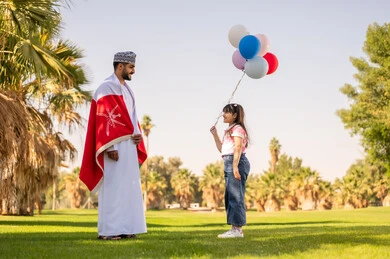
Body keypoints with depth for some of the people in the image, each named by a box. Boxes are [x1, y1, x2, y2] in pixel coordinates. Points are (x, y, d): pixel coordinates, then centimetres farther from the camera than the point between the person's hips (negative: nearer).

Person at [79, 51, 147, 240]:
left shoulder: (126, 89, 19)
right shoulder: (107, 88, -9)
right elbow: (104, 118, -16)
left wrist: (138, 135, 1)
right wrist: (111, 147, -22)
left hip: (129, 145, 9)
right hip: (115, 146, -9)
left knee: (128, 187, 8)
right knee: (113, 186, -8)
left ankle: (123, 228, 11)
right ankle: (108, 230, -5)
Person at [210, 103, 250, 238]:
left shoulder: (237, 128, -6)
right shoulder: (229, 130, 23)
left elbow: (238, 148, -16)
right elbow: (221, 149, 25)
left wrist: (235, 166, -25)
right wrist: (215, 135, 17)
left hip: (236, 162, -10)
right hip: (228, 163, 10)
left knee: (235, 196, -11)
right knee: (230, 196, 10)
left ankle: (238, 229, -11)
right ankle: (235, 228, 13)